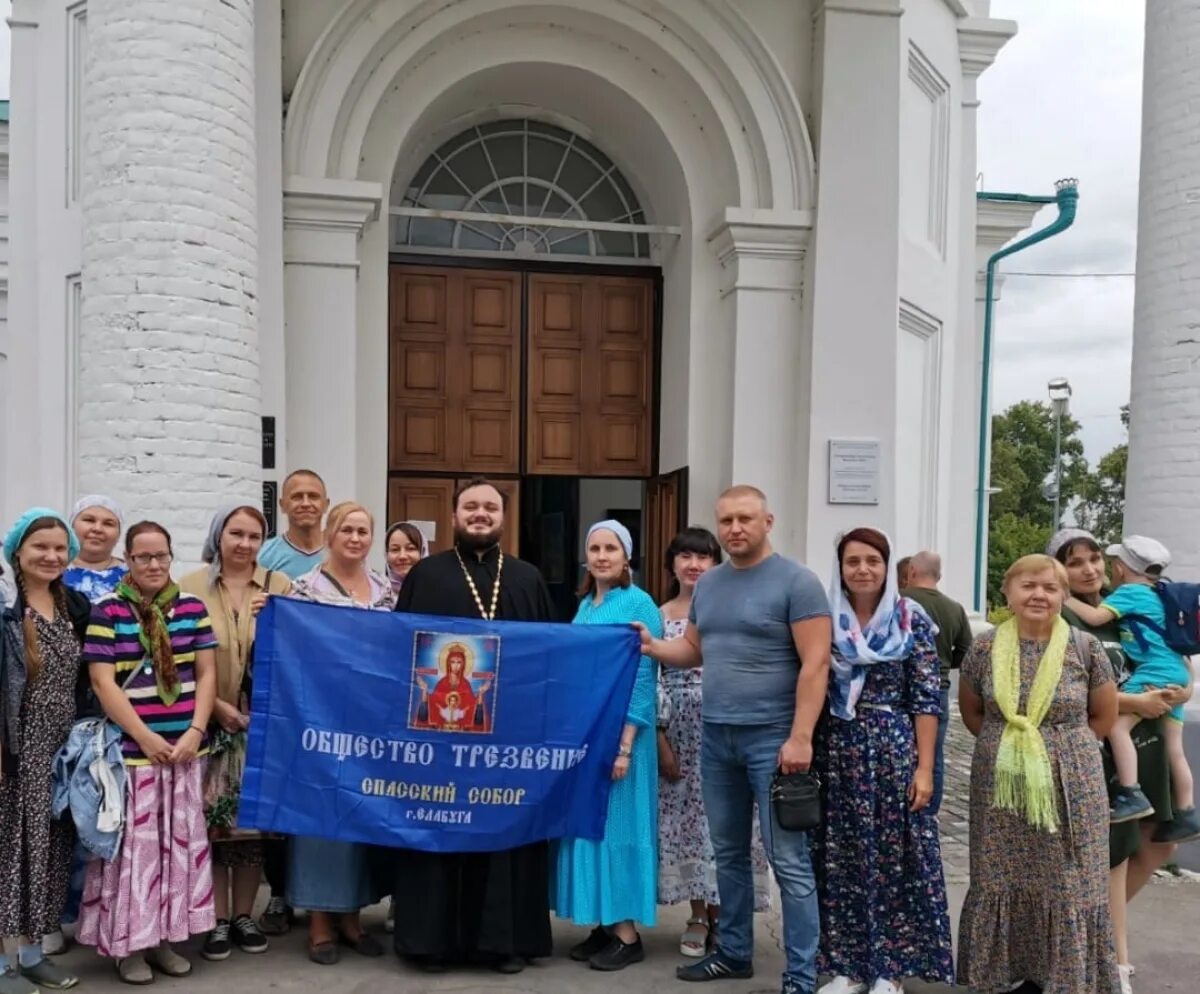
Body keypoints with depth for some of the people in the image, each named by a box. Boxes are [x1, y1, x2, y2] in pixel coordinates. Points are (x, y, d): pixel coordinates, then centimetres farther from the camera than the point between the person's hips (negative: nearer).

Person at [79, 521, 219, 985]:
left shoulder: (192, 607, 7)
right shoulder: (107, 610, -4)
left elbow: (207, 674, 7)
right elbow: (103, 682, -9)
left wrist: (195, 731, -6)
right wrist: (146, 738, -13)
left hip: (186, 747, 4)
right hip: (130, 749, -4)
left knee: (180, 841, 8)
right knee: (133, 842, 0)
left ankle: (164, 937, 22)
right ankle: (129, 943, 15)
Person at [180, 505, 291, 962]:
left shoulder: (281, 586, 4)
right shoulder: (191, 588, 0)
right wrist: (218, 706, -9)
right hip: (209, 723, -1)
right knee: (211, 820, -2)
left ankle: (244, 916, 20)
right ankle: (218, 920, 12)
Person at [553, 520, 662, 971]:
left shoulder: (638, 604, -10)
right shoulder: (585, 605, 12)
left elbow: (643, 680, -14)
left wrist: (625, 745, -19)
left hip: (618, 734, -7)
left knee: (617, 824, -2)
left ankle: (627, 934, 8)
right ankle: (603, 925, 19)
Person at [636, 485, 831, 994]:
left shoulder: (796, 581, -9)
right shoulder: (708, 583, 11)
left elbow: (815, 664, -14)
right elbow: (693, 649, 18)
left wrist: (800, 737, -20)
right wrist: (652, 646, -3)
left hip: (772, 738, -6)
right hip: (716, 736, 6)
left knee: (789, 861, 0)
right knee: (728, 852, 16)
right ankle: (734, 952, 31)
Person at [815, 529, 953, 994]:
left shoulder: (913, 620, -3)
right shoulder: (826, 620, 3)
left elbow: (926, 699, -5)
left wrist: (924, 768, -9)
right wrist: (807, 753, 1)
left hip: (895, 751, -2)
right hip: (838, 753, 2)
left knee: (895, 859, 3)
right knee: (841, 860, 7)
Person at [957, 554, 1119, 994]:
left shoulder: (1085, 648, -4)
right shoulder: (984, 648, -1)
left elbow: (1104, 715, 7)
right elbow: (971, 711, 13)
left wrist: (1063, 746, 3)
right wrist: (1005, 743, 4)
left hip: (1070, 789, -1)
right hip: (1001, 787, 1)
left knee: (1069, 888, 3)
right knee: (999, 884, 10)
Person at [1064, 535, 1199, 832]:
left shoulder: (1130, 592, -6)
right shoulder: (1155, 596, 22)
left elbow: (1095, 617, -18)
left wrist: (1065, 599, -8)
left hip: (1156, 673, -10)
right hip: (1175, 673, 10)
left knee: (1117, 726, -19)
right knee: (1173, 747, 14)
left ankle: (1132, 796, -25)